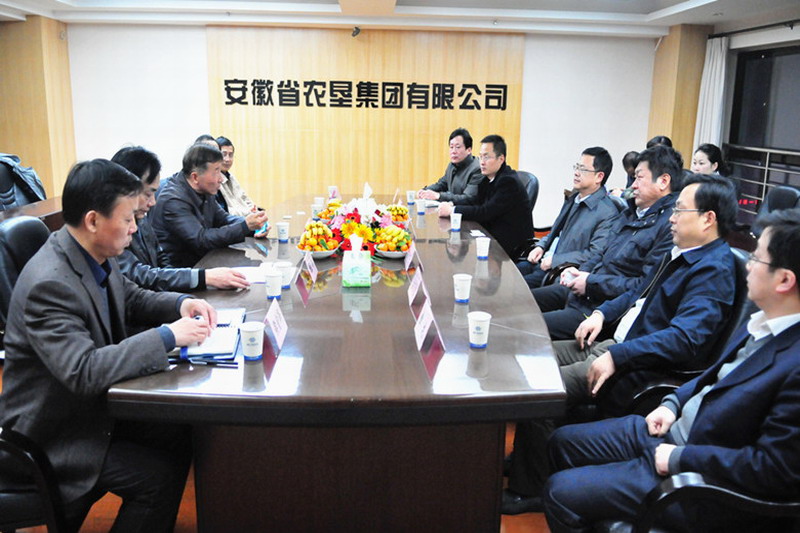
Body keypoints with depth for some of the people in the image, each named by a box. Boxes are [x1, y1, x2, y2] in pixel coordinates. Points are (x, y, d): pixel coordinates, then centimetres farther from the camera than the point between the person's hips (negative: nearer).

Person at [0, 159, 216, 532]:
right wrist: (168, 336, -33)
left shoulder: (96, 256, -4)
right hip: (52, 433, -8)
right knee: (159, 476, -14)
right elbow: (83, 372, -37)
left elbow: (131, 298, 14)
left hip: (94, 403, 8)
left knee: (179, 438, 3)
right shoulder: (48, 283, -31)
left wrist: (180, 304, -5)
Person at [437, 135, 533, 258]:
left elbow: (486, 212, -24)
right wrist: (452, 205, -8)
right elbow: (477, 202, 10)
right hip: (492, 234, 8)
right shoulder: (489, 177, 7)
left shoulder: (509, 181, -21)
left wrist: (452, 210, -21)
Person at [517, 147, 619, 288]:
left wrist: (554, 260, -19)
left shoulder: (607, 214, -13)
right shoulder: (573, 198, 14)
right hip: (542, 261, 8)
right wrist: (541, 246, 6)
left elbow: (595, 254, -19)